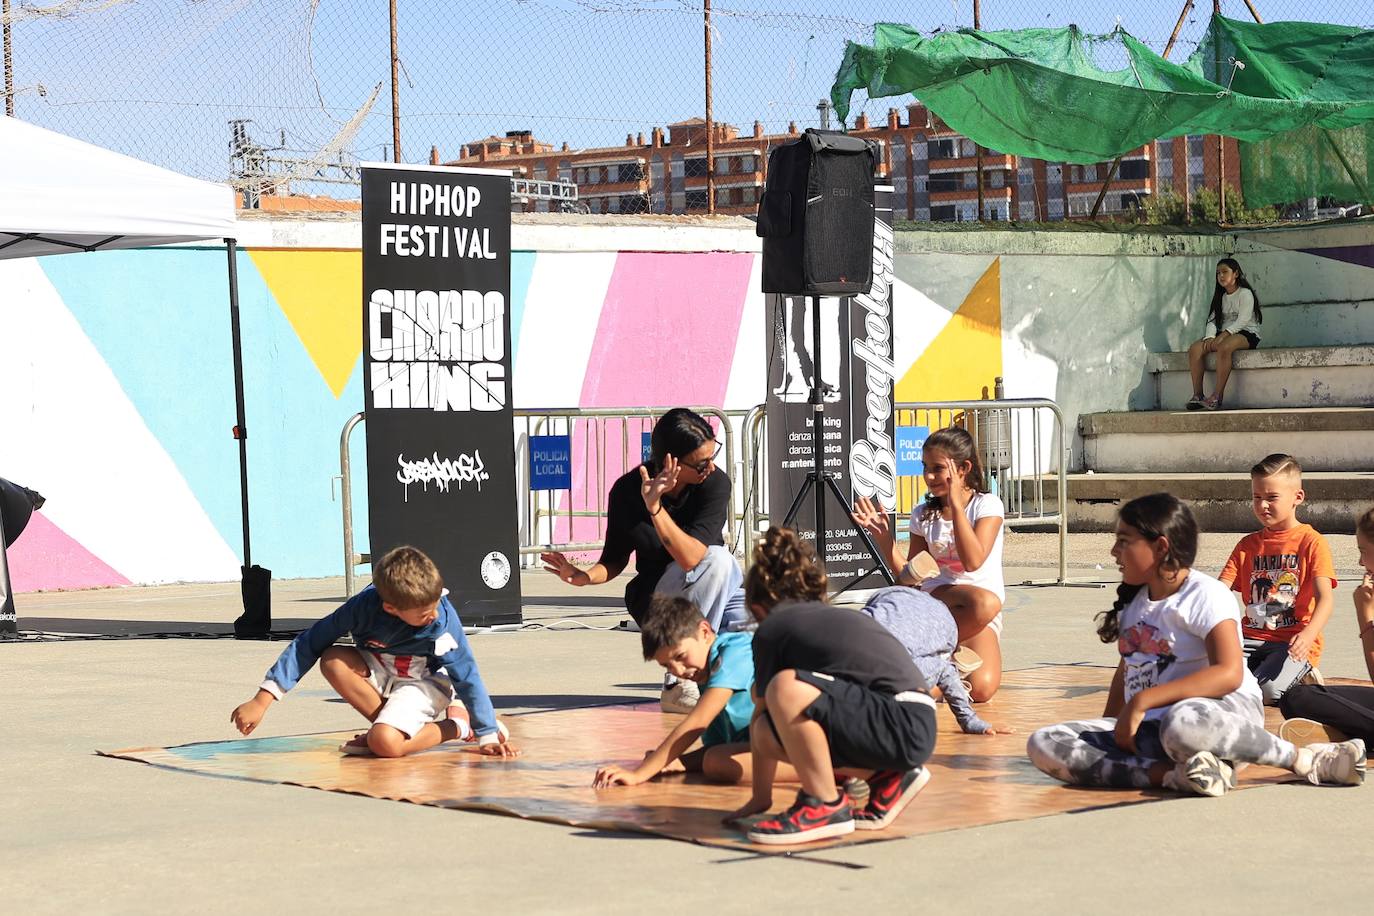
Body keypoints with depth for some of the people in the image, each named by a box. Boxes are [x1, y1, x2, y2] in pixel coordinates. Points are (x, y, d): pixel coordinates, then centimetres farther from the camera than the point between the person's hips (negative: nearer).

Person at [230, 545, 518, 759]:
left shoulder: (442, 618, -28)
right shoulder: (365, 605, -25)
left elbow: (467, 675, -19)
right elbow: (309, 644, -18)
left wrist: (488, 736, -20)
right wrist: (262, 700, -19)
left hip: (425, 682, -4)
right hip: (380, 675, 4)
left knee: (385, 743, -33)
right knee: (333, 662, -28)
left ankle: (454, 726, -5)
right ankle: (394, 723, -11)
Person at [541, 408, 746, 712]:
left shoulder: (715, 483, -18)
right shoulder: (628, 490, -15)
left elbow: (691, 557, -31)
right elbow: (615, 559, -2)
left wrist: (655, 508, -41)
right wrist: (584, 576, -23)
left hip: (721, 591, 2)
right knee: (718, 559, -34)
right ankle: (679, 684, -28)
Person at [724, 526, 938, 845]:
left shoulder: (771, 629, 6)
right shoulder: (838, 617, 28)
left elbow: (760, 714, 13)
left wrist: (760, 797, 23)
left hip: (905, 725, -8)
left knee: (785, 689, -24)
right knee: (769, 731, 11)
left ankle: (827, 807, -9)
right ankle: (887, 779, 15)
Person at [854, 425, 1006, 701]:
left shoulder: (987, 505, -1)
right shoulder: (924, 515, 10)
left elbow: (973, 561, -18)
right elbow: (909, 576, 9)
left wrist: (955, 503, -16)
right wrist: (882, 534, 0)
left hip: (979, 616, -1)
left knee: (982, 688, -29)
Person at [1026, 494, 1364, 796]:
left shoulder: (1205, 595, -6)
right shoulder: (1133, 601, 20)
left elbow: (1229, 674, -20)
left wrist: (1143, 701, -23)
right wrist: (1108, 727, 12)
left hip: (1223, 712, -7)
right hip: (1149, 731, 7)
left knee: (1182, 722, -47)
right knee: (1043, 744, -17)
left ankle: (1304, 759, -21)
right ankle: (1174, 776, -31)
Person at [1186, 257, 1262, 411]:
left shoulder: (1245, 293, -3)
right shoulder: (1220, 296, 19)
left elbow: (1243, 320, -15)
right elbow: (1213, 320, 9)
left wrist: (1224, 335, -26)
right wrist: (1210, 337, -12)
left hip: (1246, 334, -7)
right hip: (1224, 335, 7)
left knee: (1224, 347, -40)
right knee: (1195, 348, -18)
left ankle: (1217, 397, -40)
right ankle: (1197, 395, -24)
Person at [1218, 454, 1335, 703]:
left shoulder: (1311, 542, 1)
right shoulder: (1247, 545, 17)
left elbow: (1325, 598, -12)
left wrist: (1308, 635, -32)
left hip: (1294, 642, -5)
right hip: (1252, 636, 5)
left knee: (1266, 692, -32)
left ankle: (1304, 677, 0)